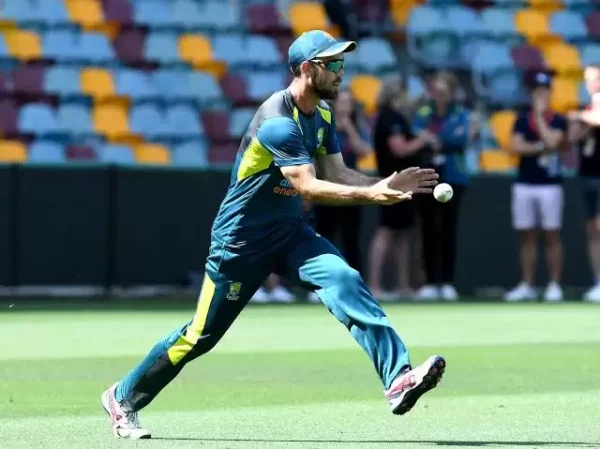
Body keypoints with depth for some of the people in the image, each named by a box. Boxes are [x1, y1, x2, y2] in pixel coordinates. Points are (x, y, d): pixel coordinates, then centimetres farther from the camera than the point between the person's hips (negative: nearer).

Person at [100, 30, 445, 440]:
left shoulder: (322, 113, 3)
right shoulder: (277, 120, -24)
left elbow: (336, 174, 4)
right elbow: (308, 186, -32)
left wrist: (389, 185, -12)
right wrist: (370, 194, -40)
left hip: (290, 233, 7)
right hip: (242, 240, -7)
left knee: (346, 283, -20)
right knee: (202, 335, 4)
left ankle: (397, 379, -32)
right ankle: (123, 398, 25)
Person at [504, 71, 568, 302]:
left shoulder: (558, 120, 2)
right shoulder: (522, 119, 10)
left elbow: (551, 140, -16)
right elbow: (516, 146, -1)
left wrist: (540, 114, -7)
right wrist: (541, 147, -12)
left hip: (550, 185, -3)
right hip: (524, 185, 3)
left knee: (552, 235, -3)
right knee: (526, 236, 5)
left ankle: (554, 285, -1)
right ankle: (526, 286, 9)